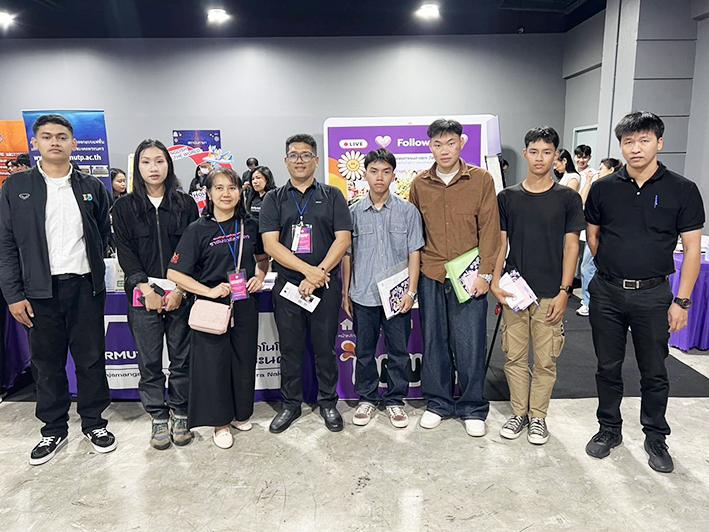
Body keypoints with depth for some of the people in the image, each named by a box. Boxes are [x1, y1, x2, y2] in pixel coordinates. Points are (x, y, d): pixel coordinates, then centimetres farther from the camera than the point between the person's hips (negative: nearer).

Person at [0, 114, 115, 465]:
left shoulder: (92, 187, 6)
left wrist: (92, 269, 3)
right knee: (47, 363, 10)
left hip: (85, 287, 0)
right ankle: (54, 429, 26)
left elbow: (104, 235, 12)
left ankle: (93, 422, 25)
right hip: (40, 291, 0)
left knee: (91, 359, 8)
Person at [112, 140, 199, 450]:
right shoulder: (125, 207, 6)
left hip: (180, 293, 0)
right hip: (143, 293, 0)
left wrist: (180, 290, -8)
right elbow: (125, 252, 0)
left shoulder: (185, 204, 5)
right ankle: (158, 418, 20)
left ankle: (179, 414, 21)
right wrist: (146, 289, -10)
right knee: (149, 361, 5)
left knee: (181, 358, 5)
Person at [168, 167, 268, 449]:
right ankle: (220, 423, 23)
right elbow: (174, 273, -9)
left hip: (245, 305, 3)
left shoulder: (250, 225, 2)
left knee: (244, 360, 13)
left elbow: (263, 257, 19)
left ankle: (240, 413, 34)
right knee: (214, 363, 4)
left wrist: (260, 276, 0)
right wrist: (209, 291, -17)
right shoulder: (198, 230, -8)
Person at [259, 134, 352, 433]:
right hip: (287, 285, 1)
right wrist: (307, 270, -15)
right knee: (290, 349, 10)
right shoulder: (274, 199, 7)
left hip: (326, 284, 0)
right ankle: (290, 404, 26)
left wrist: (319, 274, -14)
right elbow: (270, 244, -4)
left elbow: (343, 239, -3)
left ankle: (328, 403, 25)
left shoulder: (332, 196, 7)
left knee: (325, 347, 8)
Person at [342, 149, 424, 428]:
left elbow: (414, 254, 0)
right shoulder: (354, 212, 3)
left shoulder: (408, 211, 0)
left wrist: (411, 291, -6)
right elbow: (347, 254, 7)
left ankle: (395, 400, 25)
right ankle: (366, 399, 28)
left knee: (398, 351, 9)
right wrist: (345, 292, 5)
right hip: (363, 295, 1)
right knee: (364, 352, 12)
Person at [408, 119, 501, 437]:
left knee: (470, 345, 3)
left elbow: (489, 229, -2)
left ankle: (472, 408, 22)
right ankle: (438, 402, 27)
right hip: (431, 276, 2)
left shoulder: (481, 180, 0)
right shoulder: (420, 184, 7)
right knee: (433, 342, 10)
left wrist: (485, 273, -8)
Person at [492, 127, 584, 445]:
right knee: (514, 356, 9)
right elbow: (500, 242, 6)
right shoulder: (507, 197, 5)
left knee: (545, 360, 7)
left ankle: (538, 416, 24)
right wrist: (495, 282, -6)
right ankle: (519, 413, 25)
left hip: (550, 293, -1)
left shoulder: (568, 198, 1)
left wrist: (564, 291, -8)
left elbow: (571, 246, -1)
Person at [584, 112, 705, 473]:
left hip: (653, 294, -1)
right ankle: (609, 429, 30)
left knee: (654, 372, 11)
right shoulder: (603, 188, 0)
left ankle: (656, 437, 30)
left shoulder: (682, 190, -4)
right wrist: (613, 268, 8)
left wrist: (682, 301, -7)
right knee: (608, 367, 12)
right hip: (606, 292, 2)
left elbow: (692, 248, -3)